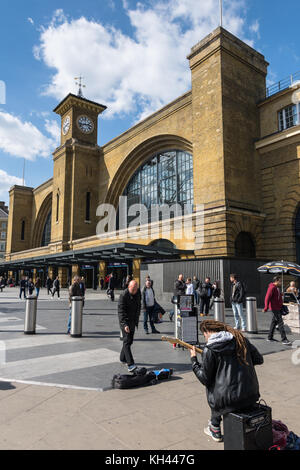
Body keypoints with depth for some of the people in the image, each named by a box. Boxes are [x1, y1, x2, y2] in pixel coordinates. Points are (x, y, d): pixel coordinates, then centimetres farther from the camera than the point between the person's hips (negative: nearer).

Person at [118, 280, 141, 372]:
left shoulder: (138, 292, 2)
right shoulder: (123, 295, -21)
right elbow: (121, 311, -23)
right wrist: (125, 324, -33)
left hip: (133, 321, 7)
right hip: (125, 321, -7)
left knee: (130, 340, 14)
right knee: (127, 341, -12)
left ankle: (122, 359, 31)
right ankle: (130, 364, -14)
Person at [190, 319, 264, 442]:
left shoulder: (209, 350, -11)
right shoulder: (240, 338, 3)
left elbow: (205, 380, -7)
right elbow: (259, 360, 9)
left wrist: (194, 360, 5)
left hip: (230, 401, -5)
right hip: (253, 396, 5)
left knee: (211, 388, 27)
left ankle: (215, 430, 36)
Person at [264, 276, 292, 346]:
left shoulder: (277, 288, 15)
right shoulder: (272, 288, -16)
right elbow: (267, 298, -22)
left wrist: (281, 305, 21)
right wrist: (266, 308, -26)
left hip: (278, 308, 10)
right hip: (275, 308, -10)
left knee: (274, 322, 14)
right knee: (280, 323, -9)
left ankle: (270, 337, 22)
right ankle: (284, 340, -7)